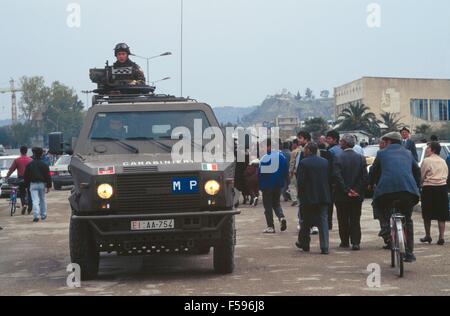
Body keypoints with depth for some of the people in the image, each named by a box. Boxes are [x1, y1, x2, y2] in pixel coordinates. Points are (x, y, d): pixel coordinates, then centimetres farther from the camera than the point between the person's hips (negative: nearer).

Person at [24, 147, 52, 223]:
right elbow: (48, 176, -3)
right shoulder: (44, 165, -1)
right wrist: (49, 186, -1)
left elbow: (26, 176, 4)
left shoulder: (29, 165, 1)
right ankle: (43, 215, 23)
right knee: (42, 200, 16)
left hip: (33, 184, -1)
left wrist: (27, 185, 11)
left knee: (35, 201, -6)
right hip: (42, 184, 1)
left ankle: (36, 216, -18)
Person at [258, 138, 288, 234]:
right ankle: (281, 217, -6)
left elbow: (260, 173, -12)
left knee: (268, 205, 4)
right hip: (278, 185, 5)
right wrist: (283, 181, 14)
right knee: (276, 203, 20)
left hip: (267, 185, -5)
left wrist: (260, 185, 0)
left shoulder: (265, 158, -16)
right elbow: (286, 171, 3)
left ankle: (270, 226, 2)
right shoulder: (281, 156, -1)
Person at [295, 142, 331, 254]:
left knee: (306, 222, 12)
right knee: (323, 221, 2)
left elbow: (300, 182, -12)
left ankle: (304, 244, 24)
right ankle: (325, 247, -4)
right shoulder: (325, 162, 4)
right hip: (324, 197, 3)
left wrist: (300, 195, 2)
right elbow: (330, 179, 7)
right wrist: (327, 193, 15)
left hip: (308, 198, -3)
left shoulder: (303, 163, -10)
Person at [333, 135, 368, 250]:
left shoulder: (338, 158, -10)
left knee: (343, 220, 10)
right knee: (355, 220, 7)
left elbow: (337, 176, -16)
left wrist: (346, 190, -11)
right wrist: (358, 190, -3)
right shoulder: (361, 158, 0)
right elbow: (365, 177, -5)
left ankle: (345, 242, 17)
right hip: (357, 196, 2)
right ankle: (356, 242, 0)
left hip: (342, 195, -2)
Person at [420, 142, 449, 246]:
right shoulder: (443, 161, 10)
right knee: (441, 215, 5)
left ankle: (428, 236, 15)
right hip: (442, 188, 4)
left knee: (427, 214, 9)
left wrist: (421, 184, 14)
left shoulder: (426, 161, -7)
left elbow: (422, 176, -3)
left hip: (429, 188, -4)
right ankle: (441, 237, 0)